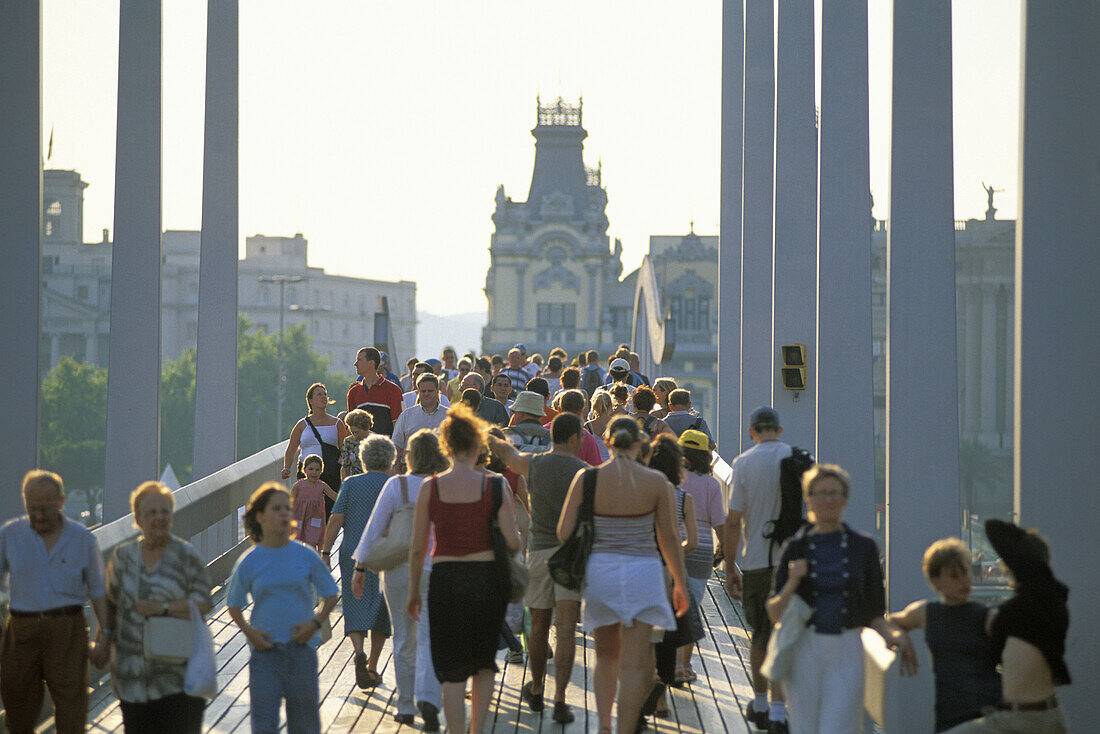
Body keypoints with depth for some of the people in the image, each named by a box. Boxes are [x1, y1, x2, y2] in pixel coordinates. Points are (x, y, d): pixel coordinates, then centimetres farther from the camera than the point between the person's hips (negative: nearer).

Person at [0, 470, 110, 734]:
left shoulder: (83, 538, 6)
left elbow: (98, 590, 10)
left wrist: (104, 634, 4)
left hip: (67, 631, -1)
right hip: (22, 630, 1)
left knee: (71, 702, -8)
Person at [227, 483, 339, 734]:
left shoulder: (306, 556, 1)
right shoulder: (249, 562, 0)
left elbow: (330, 595, 10)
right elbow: (234, 605, 10)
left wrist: (315, 623, -6)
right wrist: (249, 631, -6)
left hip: (301, 647, 1)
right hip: (265, 648, -1)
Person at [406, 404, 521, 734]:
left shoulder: (430, 488, -3)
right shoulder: (494, 487, -7)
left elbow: (417, 549, 0)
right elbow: (513, 543, -10)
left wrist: (413, 592, 11)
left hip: (446, 580, 0)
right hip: (487, 577, 0)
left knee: (452, 670, 8)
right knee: (484, 661, 21)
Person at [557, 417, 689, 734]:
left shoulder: (587, 478, -4)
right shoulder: (656, 482, -5)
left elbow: (564, 532, -4)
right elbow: (669, 538, 0)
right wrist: (680, 583, 12)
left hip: (599, 570, 2)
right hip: (642, 572, -1)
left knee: (606, 656, 20)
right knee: (634, 663, 1)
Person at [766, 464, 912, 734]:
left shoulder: (863, 547, 6)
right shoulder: (796, 548, 5)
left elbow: (873, 613, 11)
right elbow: (774, 613, 6)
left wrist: (890, 634, -8)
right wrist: (792, 583, -11)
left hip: (847, 653, 0)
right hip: (804, 651, 0)